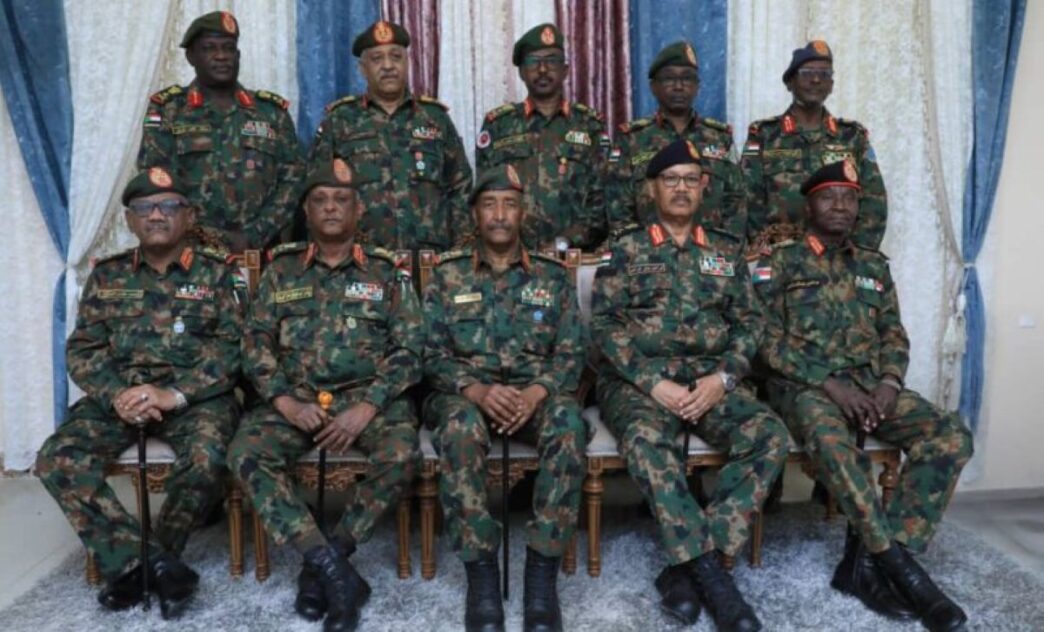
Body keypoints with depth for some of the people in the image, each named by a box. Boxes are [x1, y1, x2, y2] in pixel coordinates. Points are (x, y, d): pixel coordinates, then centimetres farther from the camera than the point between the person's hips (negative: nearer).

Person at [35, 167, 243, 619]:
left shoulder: (215, 273, 4)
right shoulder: (106, 275, 13)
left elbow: (230, 349, -5)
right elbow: (82, 350, 8)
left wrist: (174, 394, -18)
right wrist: (116, 394, -12)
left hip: (195, 395, -3)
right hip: (117, 393, 4)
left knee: (205, 462, -32)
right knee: (57, 459, -20)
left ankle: (132, 563, -6)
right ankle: (153, 562, -16)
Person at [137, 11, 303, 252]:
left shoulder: (272, 111, 10)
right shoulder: (166, 110, 6)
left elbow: (293, 180, 3)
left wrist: (254, 236, -9)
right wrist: (215, 238, -12)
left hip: (260, 249, 1)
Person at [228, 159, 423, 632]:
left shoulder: (386, 273, 7)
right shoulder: (281, 270, 12)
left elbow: (408, 349, -1)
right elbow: (256, 343, 7)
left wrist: (366, 407, -15)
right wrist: (286, 402, -10)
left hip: (369, 395, -1)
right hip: (296, 396, 2)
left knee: (401, 455, -31)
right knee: (246, 453, -25)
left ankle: (323, 565, -13)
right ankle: (334, 570, -22)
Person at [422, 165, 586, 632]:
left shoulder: (553, 277, 11)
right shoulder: (447, 276, 9)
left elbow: (571, 353, 4)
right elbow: (433, 353, 1)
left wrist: (537, 391, -17)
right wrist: (476, 390, -19)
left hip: (536, 393, 1)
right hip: (466, 393, 0)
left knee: (568, 423, -34)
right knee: (460, 427, -37)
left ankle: (542, 570, -25)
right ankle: (481, 572, -26)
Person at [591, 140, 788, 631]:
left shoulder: (727, 251, 16)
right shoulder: (625, 250, 7)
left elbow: (748, 322, 11)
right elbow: (604, 325, -2)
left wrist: (723, 377, -9)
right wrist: (653, 382, -15)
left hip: (711, 377, 3)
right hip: (637, 378, -3)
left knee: (769, 434, -26)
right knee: (646, 438, -36)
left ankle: (686, 567, -24)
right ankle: (710, 572, -29)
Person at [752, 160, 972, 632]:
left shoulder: (874, 266, 19)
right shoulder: (780, 263, 3)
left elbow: (894, 335, 15)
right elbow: (770, 342, -6)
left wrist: (889, 383, -7)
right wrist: (829, 384, -16)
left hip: (871, 383, 5)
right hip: (805, 385, -5)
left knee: (951, 436, -20)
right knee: (832, 440, -39)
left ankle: (871, 561, -19)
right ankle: (899, 564, -26)